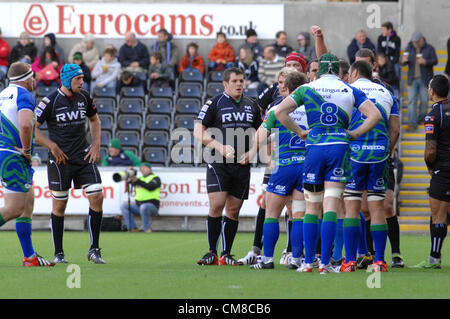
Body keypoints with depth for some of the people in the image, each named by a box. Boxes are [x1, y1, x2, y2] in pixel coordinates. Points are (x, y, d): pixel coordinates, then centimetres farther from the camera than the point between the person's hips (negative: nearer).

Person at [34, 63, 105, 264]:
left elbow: (94, 120, 23)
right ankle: (58, 253, 13)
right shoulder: (50, 101, -10)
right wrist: (52, 146, -14)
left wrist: (96, 144, 9)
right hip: (60, 159, -4)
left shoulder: (84, 98, 5)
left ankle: (94, 250, 1)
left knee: (97, 197, -7)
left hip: (83, 156, 4)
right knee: (59, 204, 1)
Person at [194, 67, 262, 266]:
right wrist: (220, 147, -14)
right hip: (218, 163, -4)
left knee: (233, 210, 4)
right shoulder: (214, 104, -1)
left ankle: (226, 254, 9)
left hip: (242, 165, 4)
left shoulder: (252, 105, 13)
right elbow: (198, 131, -3)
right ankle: (212, 253, -6)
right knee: (216, 205, -14)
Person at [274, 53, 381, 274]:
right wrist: (354, 134, 5)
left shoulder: (307, 89, 5)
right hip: (339, 147, 0)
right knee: (331, 208, -3)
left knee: (312, 208, 9)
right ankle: (325, 263, -10)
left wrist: (299, 132, 6)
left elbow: (280, 111, -3)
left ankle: (308, 262, 5)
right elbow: (375, 115, -1)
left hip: (314, 148, 0)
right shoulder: (350, 91, 6)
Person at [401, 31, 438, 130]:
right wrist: (403, 60, -18)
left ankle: (421, 119, 26)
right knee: (412, 101, -6)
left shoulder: (429, 48, -1)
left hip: (425, 79, -2)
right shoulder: (409, 48, 8)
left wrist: (425, 62, -26)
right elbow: (402, 62, 8)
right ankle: (412, 123, -8)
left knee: (424, 101, 5)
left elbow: (435, 61, -6)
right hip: (412, 79, 2)